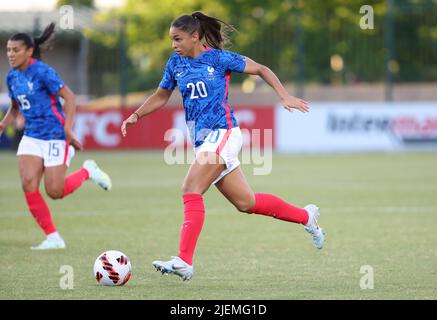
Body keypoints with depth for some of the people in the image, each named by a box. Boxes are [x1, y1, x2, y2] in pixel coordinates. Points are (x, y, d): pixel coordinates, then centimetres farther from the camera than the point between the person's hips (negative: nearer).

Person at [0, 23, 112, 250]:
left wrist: (68, 129, -22)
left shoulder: (42, 72, -15)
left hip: (54, 136, -6)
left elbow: (69, 98, -15)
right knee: (28, 186, -11)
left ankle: (87, 171, 22)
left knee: (55, 192, -8)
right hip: (31, 136, 7)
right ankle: (53, 238, 0)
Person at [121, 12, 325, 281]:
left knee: (191, 191, -21)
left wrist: (285, 97, -7)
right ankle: (306, 216, 29)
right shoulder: (176, 64, 11)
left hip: (222, 133, -7)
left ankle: (184, 261, -24)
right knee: (246, 203, 10)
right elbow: (161, 96, 22)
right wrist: (137, 115, 6)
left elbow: (261, 70, 2)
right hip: (202, 140, 7)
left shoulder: (219, 58, -5)